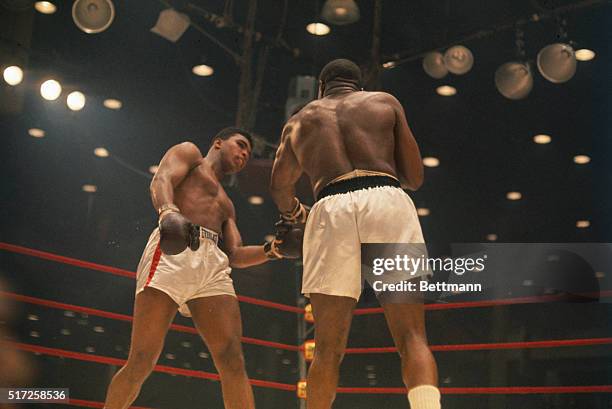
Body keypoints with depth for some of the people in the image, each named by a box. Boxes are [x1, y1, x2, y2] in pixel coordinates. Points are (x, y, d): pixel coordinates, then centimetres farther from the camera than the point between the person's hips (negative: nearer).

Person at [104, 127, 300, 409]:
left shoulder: (226, 207, 38)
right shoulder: (189, 152, 21)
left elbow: (235, 256, 25)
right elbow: (161, 180, -2)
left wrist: (271, 249, 6)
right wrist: (169, 212, -25)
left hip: (214, 265, 6)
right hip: (173, 252, -6)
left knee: (233, 362, -12)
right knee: (141, 362, -12)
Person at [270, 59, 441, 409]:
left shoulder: (299, 121, 26)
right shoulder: (386, 102, 22)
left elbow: (281, 189, 31)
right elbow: (415, 177, 20)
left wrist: (295, 213, 51)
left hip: (331, 210, 1)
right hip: (388, 202, -1)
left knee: (328, 351, 7)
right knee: (412, 338, -3)